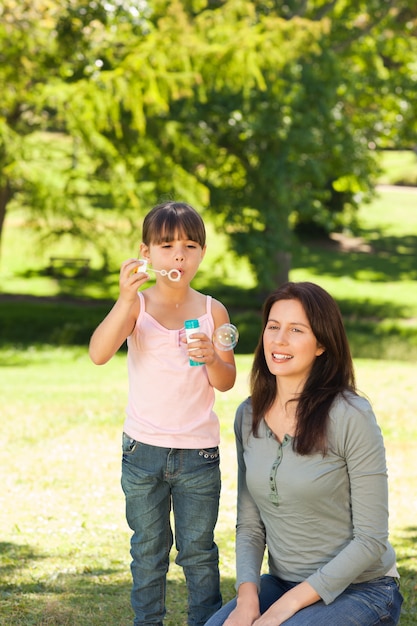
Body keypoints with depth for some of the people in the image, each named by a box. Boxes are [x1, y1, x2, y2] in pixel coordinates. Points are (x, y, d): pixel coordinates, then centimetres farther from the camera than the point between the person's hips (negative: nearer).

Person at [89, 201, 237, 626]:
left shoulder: (212, 312, 0)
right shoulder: (136, 305, -5)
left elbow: (226, 382, 2)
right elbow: (99, 353, -22)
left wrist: (211, 358, -20)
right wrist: (126, 298, -34)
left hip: (198, 452, 1)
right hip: (143, 449, 0)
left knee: (198, 552, 9)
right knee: (148, 551, 11)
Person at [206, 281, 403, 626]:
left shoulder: (351, 416, -15)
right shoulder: (249, 417, 3)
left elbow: (371, 539, -14)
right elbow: (249, 525, 7)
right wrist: (247, 594, -11)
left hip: (360, 590, -4)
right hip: (281, 583, 4)